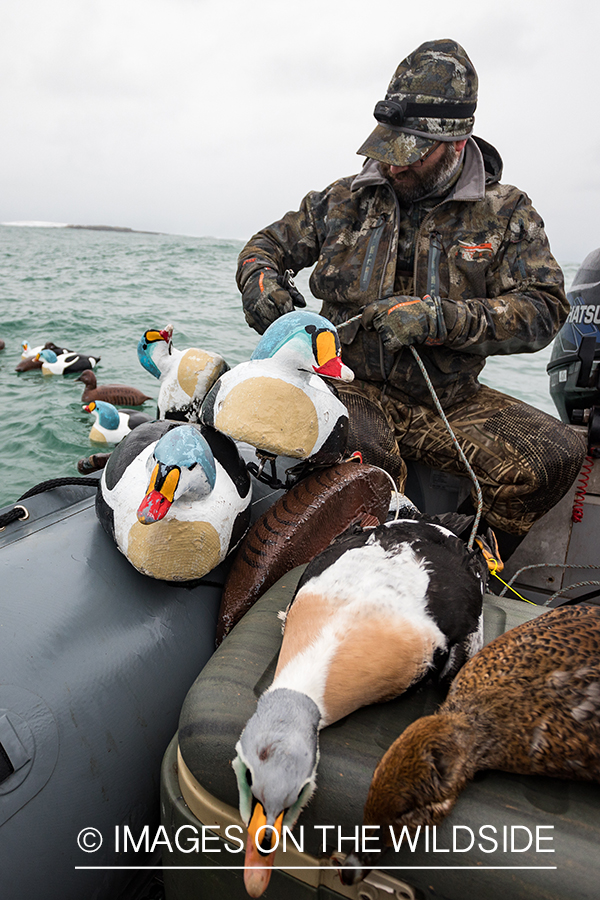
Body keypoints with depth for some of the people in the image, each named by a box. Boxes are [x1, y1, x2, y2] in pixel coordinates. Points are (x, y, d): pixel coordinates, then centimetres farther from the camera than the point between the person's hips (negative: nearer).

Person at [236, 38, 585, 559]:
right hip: (350, 385, 0)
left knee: (558, 454, -21)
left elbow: (543, 309, -5)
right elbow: (266, 245, 20)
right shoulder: (345, 200, 9)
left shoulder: (506, 214, 5)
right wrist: (261, 281, -7)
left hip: (449, 400, 1)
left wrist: (439, 318, -20)